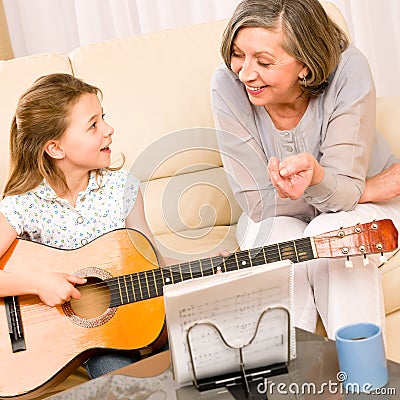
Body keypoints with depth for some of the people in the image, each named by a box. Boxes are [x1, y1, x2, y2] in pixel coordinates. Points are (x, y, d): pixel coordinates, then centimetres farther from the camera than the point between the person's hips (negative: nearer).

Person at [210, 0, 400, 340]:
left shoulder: (348, 70, -27)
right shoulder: (228, 85, -24)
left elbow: (345, 193, -27)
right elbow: (259, 203, -21)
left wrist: (315, 175, -52)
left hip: (363, 208, -1)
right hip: (280, 218, 1)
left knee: (330, 234, -32)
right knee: (281, 238, -31)